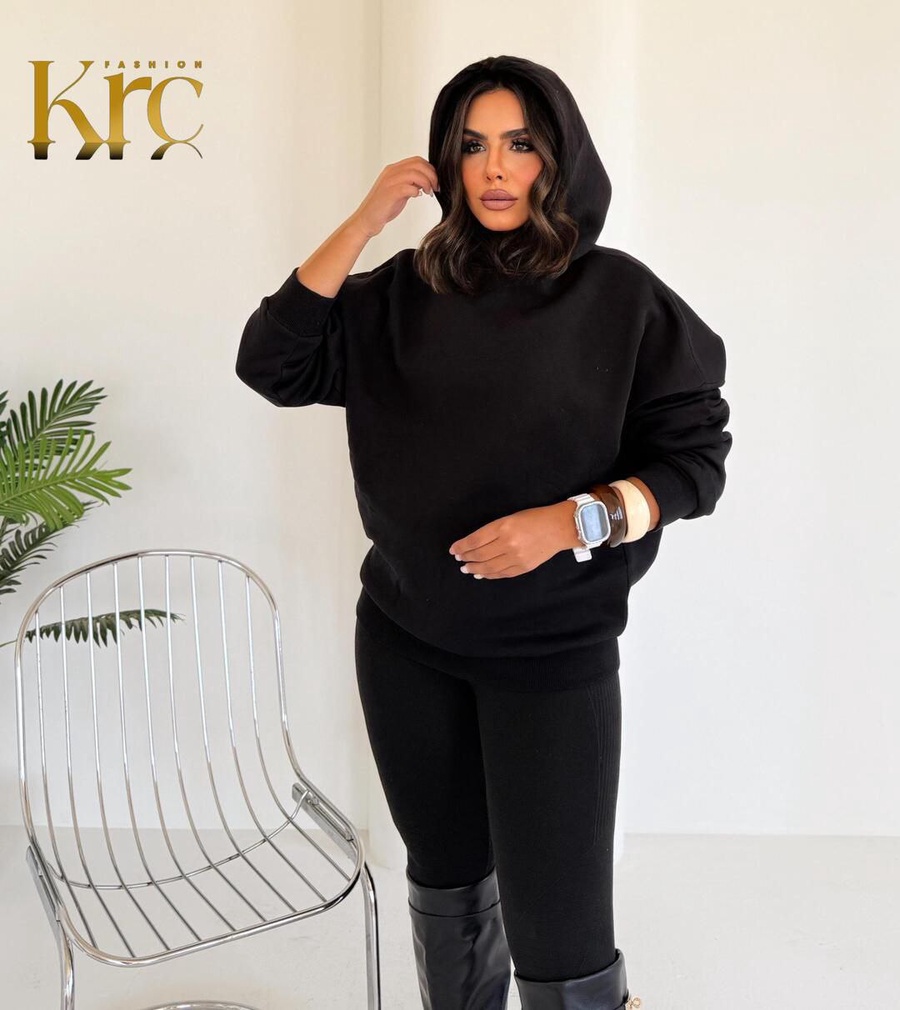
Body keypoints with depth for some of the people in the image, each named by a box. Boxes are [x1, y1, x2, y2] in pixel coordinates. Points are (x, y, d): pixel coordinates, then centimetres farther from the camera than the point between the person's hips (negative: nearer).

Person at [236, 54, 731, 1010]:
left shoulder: (619, 297, -6)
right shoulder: (402, 294, 3)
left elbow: (694, 459, -6)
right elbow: (271, 365, -5)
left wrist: (574, 520, -22)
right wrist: (363, 222, -10)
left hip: (554, 651, -3)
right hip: (406, 640, 4)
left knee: (556, 927, -5)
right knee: (445, 880, 19)